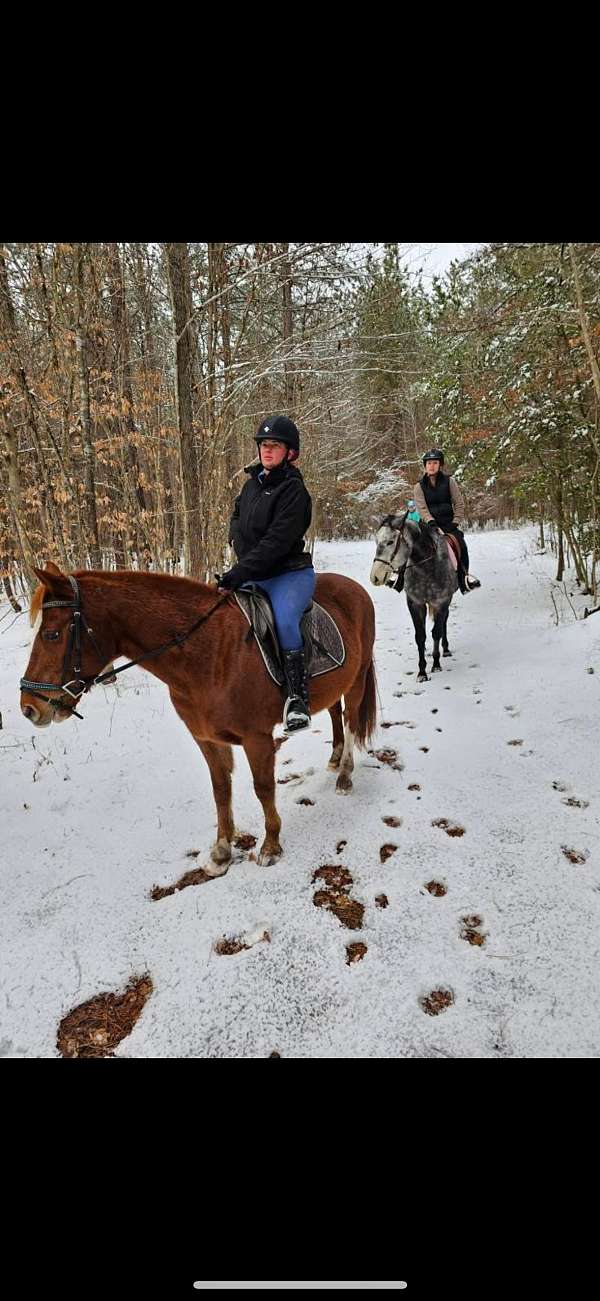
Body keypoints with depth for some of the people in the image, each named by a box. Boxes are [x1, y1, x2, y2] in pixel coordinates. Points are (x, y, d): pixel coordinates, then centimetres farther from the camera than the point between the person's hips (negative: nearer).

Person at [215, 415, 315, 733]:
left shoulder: (293, 490, -13)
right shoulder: (253, 483, 13)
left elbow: (276, 543, -22)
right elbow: (236, 517, 30)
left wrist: (238, 574, -25)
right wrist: (241, 549, 13)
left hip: (290, 572, -8)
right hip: (254, 575, 9)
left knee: (284, 620, -33)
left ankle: (297, 698, -26)